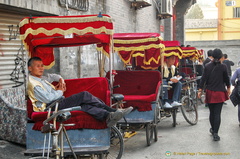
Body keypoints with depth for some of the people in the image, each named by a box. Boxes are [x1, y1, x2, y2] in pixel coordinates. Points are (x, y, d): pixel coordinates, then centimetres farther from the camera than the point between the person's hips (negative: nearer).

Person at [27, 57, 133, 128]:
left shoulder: (41, 79, 23)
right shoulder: (32, 83, -9)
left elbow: (52, 77, 42)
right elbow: (48, 98, -19)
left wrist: (60, 79, 19)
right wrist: (60, 92, -3)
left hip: (59, 103, 10)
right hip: (52, 107, -10)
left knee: (84, 106, -15)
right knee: (84, 95, -20)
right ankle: (113, 111, -18)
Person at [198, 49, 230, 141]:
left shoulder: (207, 66, -3)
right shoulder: (223, 67, -7)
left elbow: (203, 79, -3)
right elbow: (226, 79, 3)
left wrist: (200, 90, 2)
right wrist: (228, 88, 19)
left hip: (210, 92, 2)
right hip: (220, 93, -2)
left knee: (212, 112, 16)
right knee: (217, 113, -2)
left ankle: (213, 129, 33)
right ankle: (215, 133, -7)